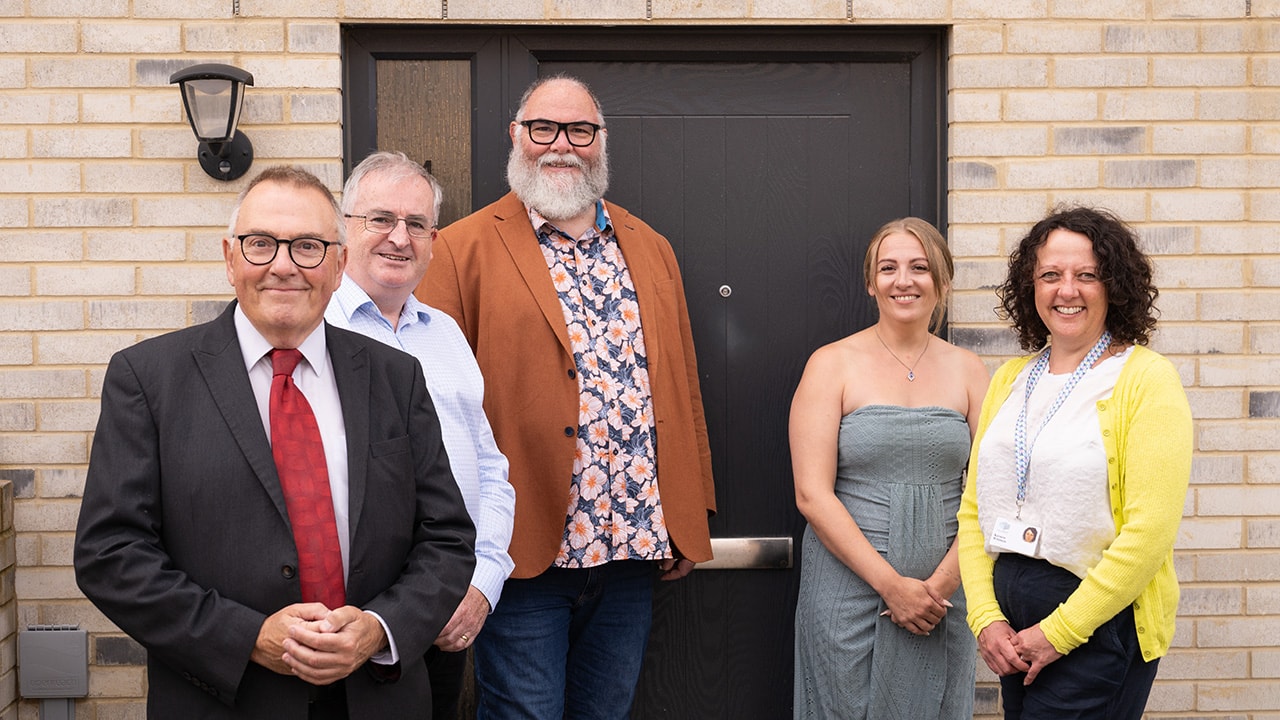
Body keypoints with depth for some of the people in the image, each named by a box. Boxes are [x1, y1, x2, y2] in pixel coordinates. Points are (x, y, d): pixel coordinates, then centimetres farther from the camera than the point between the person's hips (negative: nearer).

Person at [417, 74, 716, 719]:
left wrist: (689, 516, 12)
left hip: (633, 546, 5)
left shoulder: (650, 249, 13)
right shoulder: (465, 250, -3)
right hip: (525, 549, -4)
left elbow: (682, 386, 15)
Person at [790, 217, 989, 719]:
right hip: (849, 587, -2)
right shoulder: (832, 365, -2)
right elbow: (812, 494, -9)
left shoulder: (967, 370, 6)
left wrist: (942, 583, -10)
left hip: (945, 594, 3)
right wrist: (891, 584, -13)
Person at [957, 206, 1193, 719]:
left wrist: (1058, 632, -13)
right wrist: (985, 617, -3)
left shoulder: (1147, 379, -8)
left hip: (1099, 621, -5)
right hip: (1010, 618, 5)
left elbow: (1150, 532, -15)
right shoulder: (1010, 379, 8)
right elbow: (974, 508, 8)